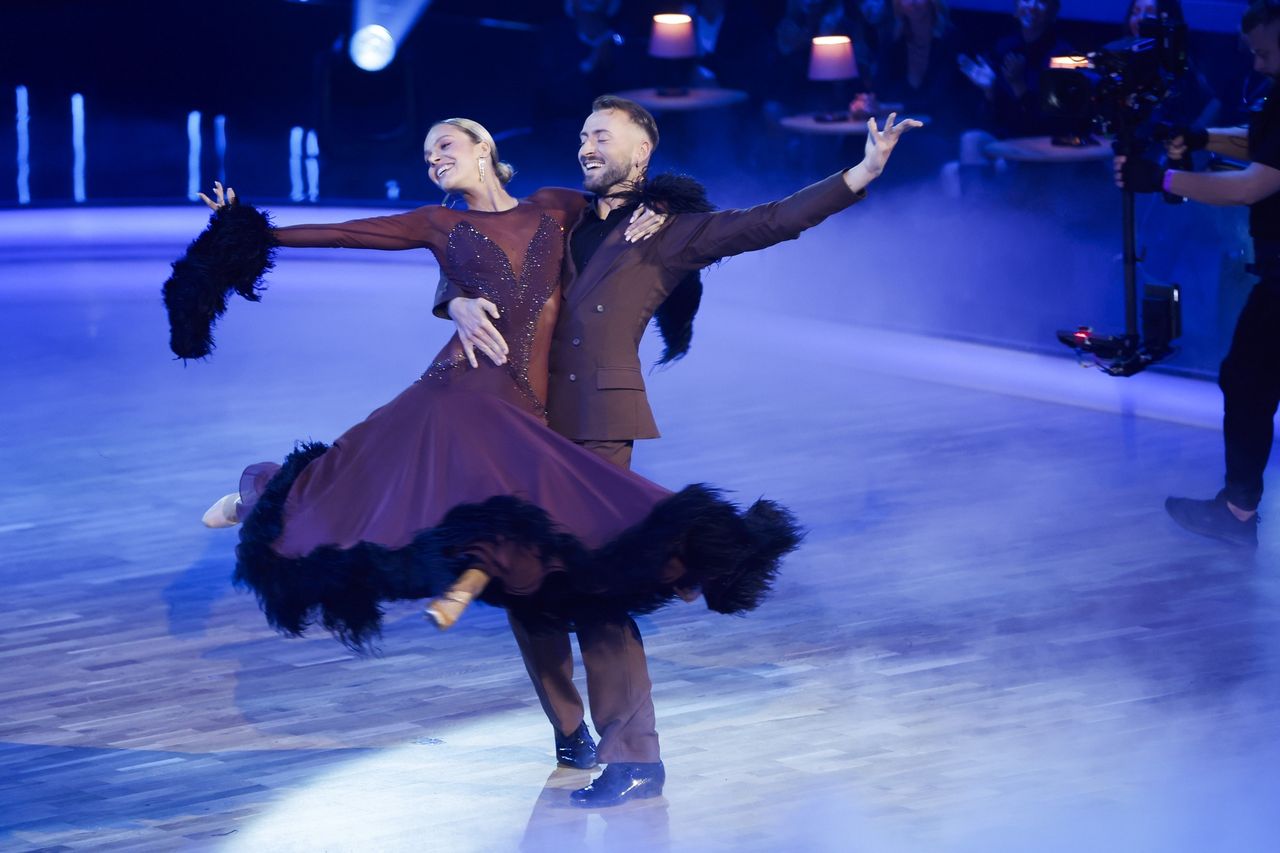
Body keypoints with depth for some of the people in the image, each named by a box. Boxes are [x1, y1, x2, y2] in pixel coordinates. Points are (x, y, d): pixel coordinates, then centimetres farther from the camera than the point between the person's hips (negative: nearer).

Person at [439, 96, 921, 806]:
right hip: (530, 419, 6)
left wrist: (861, 175, -14)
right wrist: (461, 306, -6)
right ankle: (570, 729, 25)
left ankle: (634, 758, -9)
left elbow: (771, 222, -4)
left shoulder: (671, 229, 5)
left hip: (596, 425, -5)